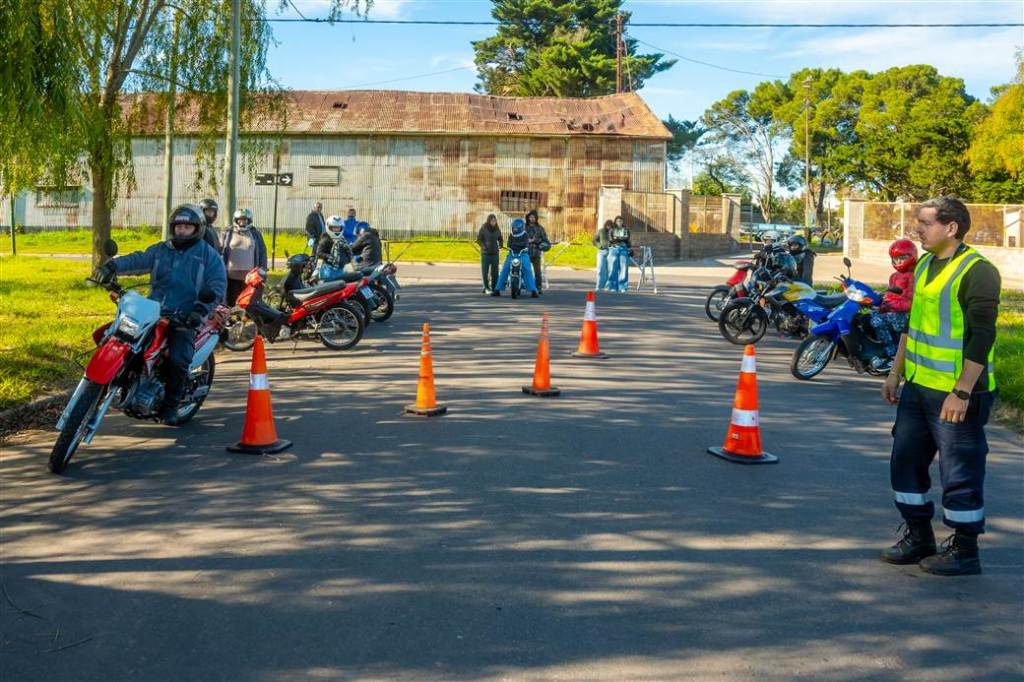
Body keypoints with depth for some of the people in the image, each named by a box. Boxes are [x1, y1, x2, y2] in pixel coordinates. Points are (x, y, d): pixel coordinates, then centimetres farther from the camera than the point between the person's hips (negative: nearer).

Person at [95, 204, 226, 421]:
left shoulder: (209, 255, 4)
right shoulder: (160, 250, 18)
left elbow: (217, 287, -5)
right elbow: (138, 260, 5)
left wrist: (201, 309, -20)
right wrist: (114, 265, -15)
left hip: (184, 319, -5)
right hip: (154, 311, 5)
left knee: (178, 361, -21)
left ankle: (170, 404, -2)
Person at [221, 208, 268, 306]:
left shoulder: (255, 234, 11)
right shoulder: (227, 234, 8)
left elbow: (262, 253, 12)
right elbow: (220, 252, 7)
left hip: (250, 276, 1)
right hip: (231, 275, 0)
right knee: (229, 302, 4)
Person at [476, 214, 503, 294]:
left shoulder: (497, 229, 8)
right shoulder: (483, 229, -3)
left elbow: (500, 239, 21)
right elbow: (478, 239, -3)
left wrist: (500, 246, 4)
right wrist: (483, 246, -18)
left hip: (495, 253, 3)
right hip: (485, 253, -3)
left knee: (495, 272, 3)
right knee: (485, 271, -4)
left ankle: (494, 288, 9)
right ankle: (486, 288, 2)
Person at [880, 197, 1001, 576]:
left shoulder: (976, 272, -15)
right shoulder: (925, 265, 11)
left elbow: (982, 337, -19)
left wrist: (962, 393, -21)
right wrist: (896, 371, 19)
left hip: (956, 394, -9)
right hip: (918, 387, 9)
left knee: (960, 474, 2)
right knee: (905, 461, 14)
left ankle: (964, 552, 17)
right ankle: (918, 537, 29)